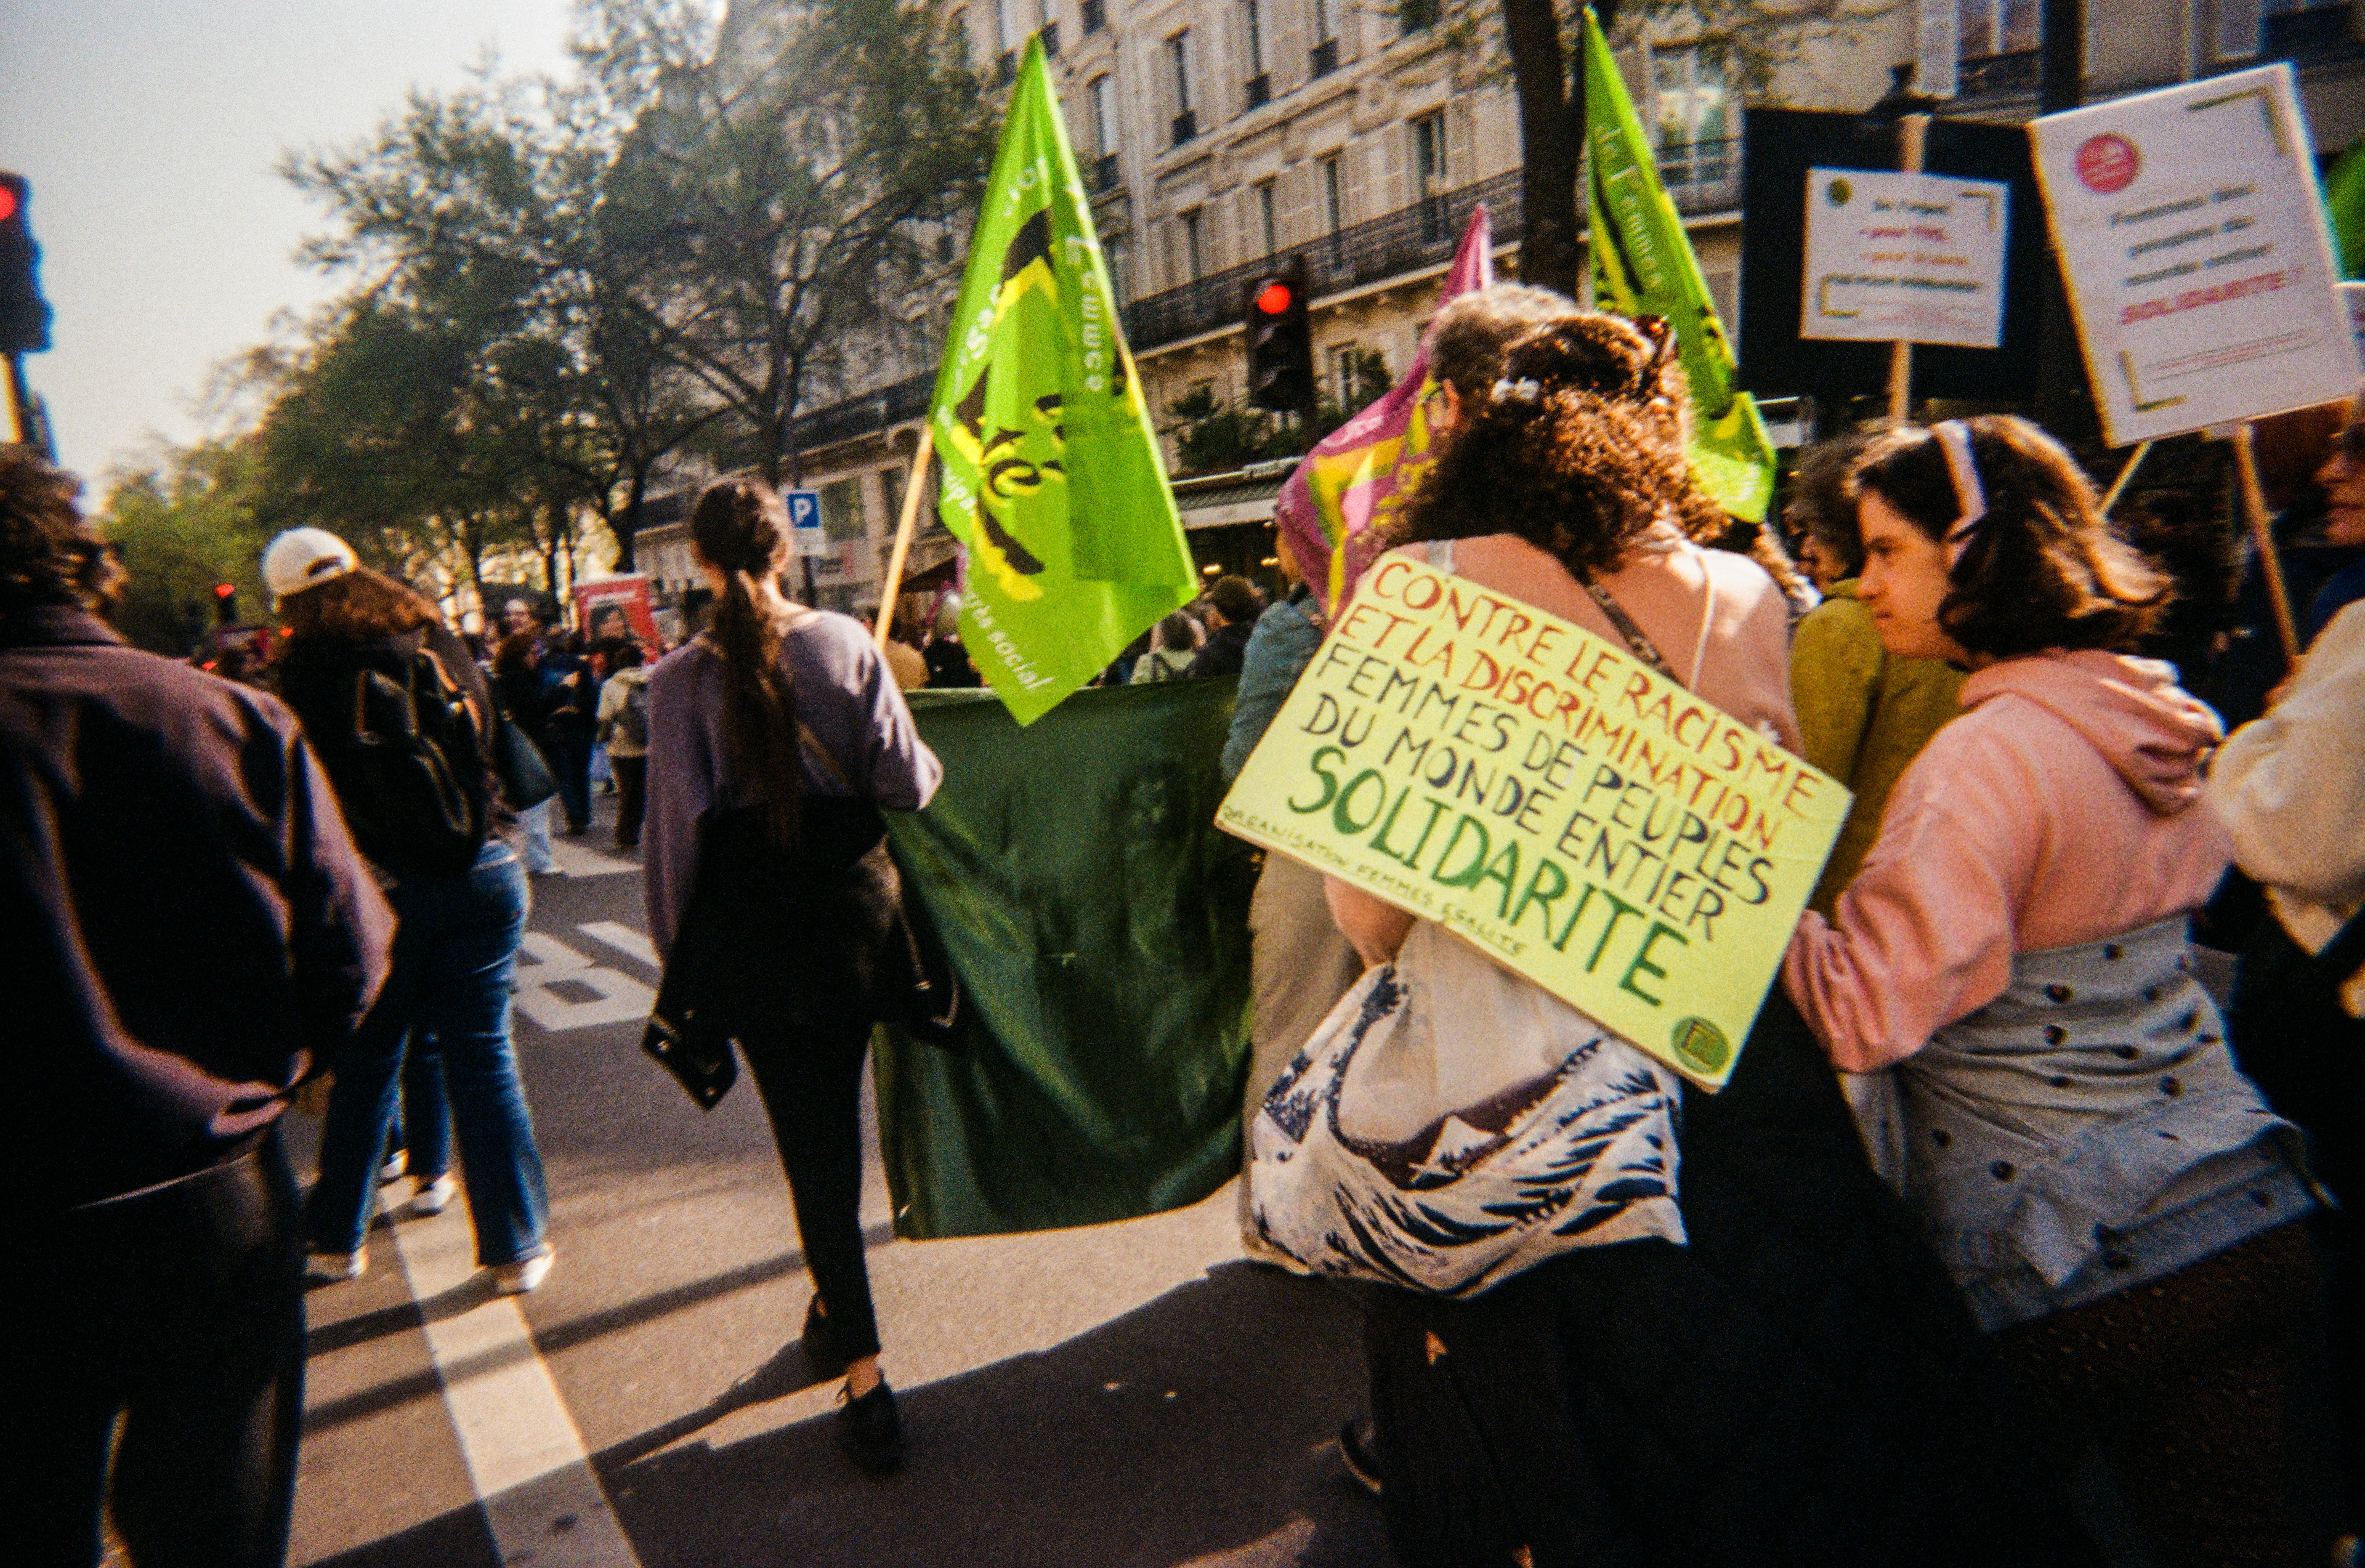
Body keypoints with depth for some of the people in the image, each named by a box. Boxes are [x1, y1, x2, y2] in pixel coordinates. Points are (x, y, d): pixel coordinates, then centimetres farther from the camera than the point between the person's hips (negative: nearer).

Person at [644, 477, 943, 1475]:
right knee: (835, 1117, 20)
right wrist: (929, 763, 16)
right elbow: (906, 783, -7)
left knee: (809, 1137, 5)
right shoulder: (846, 644, -5)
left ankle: (863, 1375, 6)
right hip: (853, 906, 2)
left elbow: (674, 823, -5)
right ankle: (834, 1302, 38)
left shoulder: (681, 678, -7)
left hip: (746, 924, -1)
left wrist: (674, 943, 6)